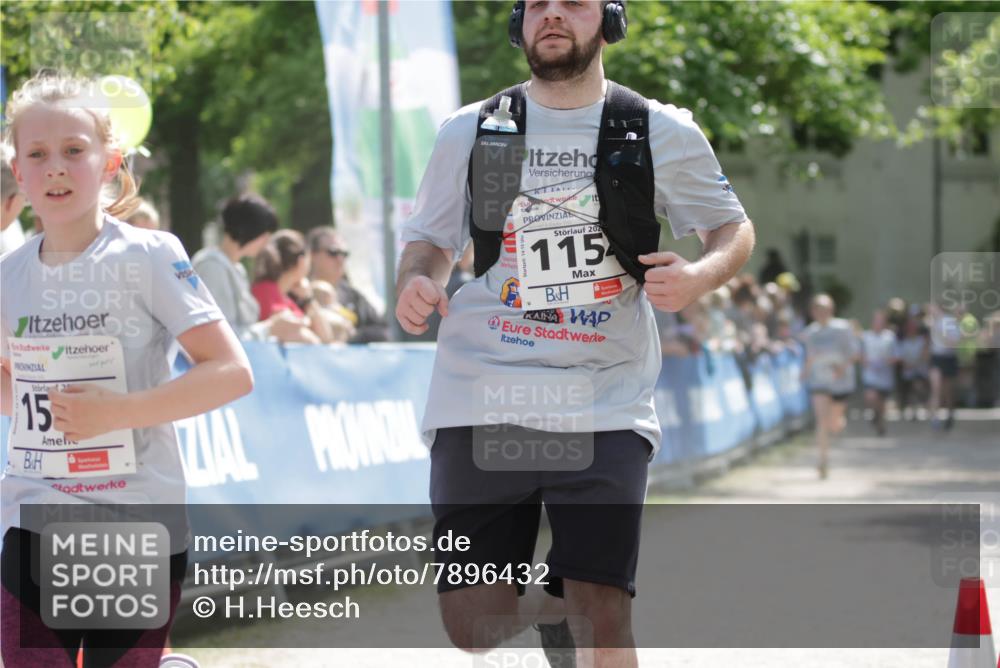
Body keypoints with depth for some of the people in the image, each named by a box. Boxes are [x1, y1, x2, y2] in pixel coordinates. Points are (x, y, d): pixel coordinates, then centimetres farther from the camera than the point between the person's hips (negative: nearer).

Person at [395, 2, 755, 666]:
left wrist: (699, 276, -10)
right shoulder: (471, 130, 8)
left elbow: (734, 228, 12)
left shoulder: (662, 132, 4)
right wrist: (415, 282, -7)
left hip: (605, 405, -2)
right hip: (480, 401, 2)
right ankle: (548, 609, 33)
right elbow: (429, 240, 16)